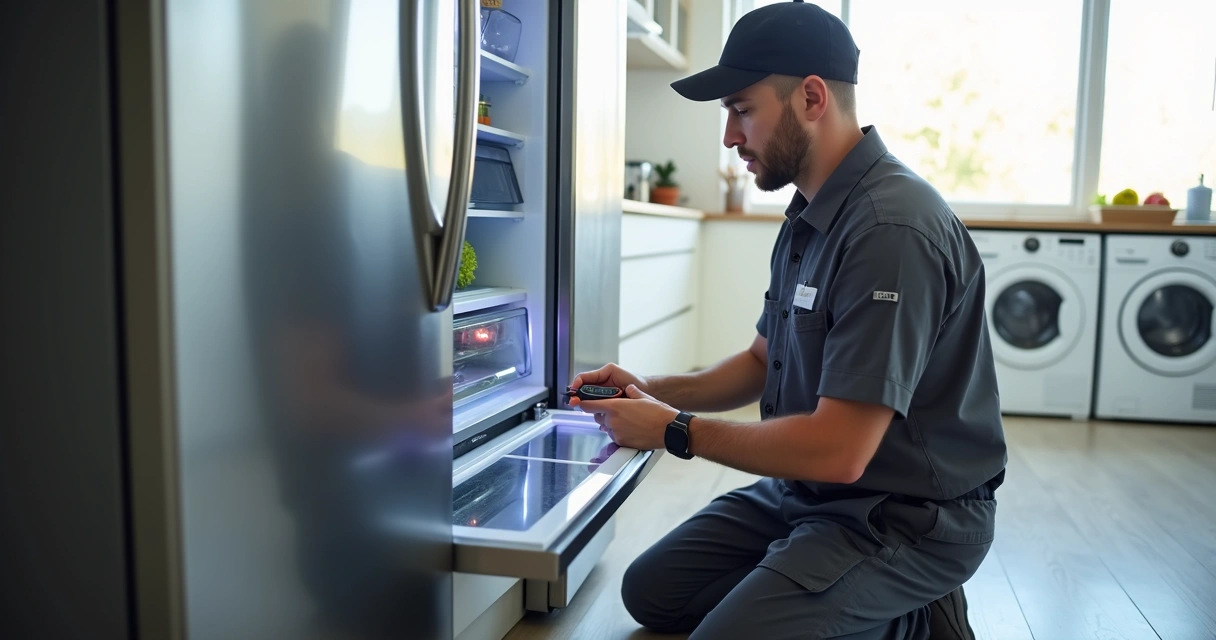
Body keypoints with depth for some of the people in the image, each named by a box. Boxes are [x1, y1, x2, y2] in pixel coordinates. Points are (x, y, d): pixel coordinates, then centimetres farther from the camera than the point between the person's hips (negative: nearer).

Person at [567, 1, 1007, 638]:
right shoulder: (810, 216, 6)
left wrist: (674, 431, -17)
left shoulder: (892, 228, -26)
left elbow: (839, 451, -29)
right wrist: (651, 391, 0)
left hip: (905, 516, -9)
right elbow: (764, 360, 16)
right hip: (807, 487, 10)